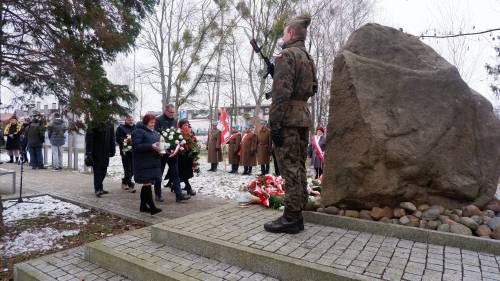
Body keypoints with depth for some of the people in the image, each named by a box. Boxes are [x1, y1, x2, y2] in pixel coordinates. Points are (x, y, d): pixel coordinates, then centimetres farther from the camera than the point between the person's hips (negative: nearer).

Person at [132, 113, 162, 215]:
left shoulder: (155, 132, 18)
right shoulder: (138, 131, -8)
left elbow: (157, 143, 27)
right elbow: (136, 146, -18)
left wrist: (159, 149, 4)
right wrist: (151, 146, -25)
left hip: (153, 162, 8)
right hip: (143, 163, -8)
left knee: (146, 184, 13)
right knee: (147, 184, -9)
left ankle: (143, 206, 22)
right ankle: (152, 207, -9)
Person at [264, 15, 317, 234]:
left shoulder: (286, 55, -8)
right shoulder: (308, 58, 19)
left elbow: (282, 93, -18)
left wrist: (274, 124, -19)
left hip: (288, 119, -9)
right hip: (304, 117, 9)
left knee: (290, 169, -6)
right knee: (299, 167, 11)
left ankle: (290, 218, 1)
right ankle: (297, 215, 19)